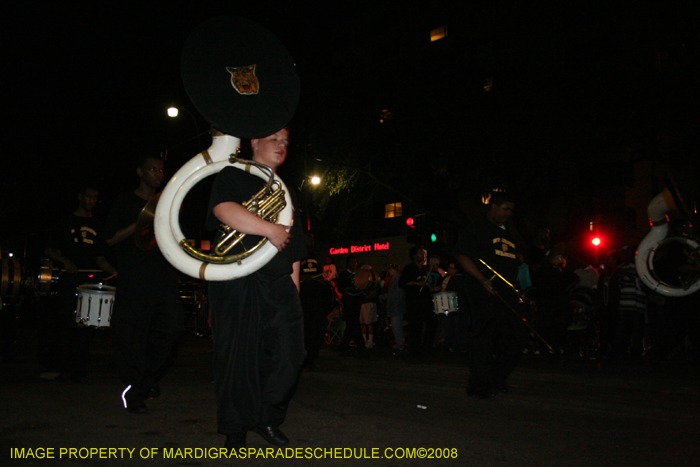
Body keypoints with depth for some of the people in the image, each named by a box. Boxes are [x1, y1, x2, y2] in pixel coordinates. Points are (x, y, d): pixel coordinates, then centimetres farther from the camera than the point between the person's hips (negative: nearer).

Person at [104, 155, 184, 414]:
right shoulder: (126, 201, 7)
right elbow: (110, 238, -1)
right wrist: (141, 223, -11)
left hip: (164, 277, 4)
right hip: (134, 279, -4)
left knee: (173, 325, -9)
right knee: (131, 337, -2)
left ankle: (149, 377, 12)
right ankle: (134, 393, 10)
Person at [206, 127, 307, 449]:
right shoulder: (233, 177, 4)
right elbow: (224, 210, -18)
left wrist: (294, 282, 15)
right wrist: (271, 230, -20)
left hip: (279, 284, 5)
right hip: (237, 282, -5)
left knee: (289, 355, -2)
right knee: (238, 357, -2)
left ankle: (267, 419, 18)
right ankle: (235, 431, 14)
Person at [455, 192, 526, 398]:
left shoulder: (507, 234, 26)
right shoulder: (477, 229, 0)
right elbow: (462, 256, -10)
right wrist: (483, 280, -19)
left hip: (507, 296, 8)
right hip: (485, 295, -8)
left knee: (516, 339, 6)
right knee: (483, 339, -6)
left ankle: (497, 379, 20)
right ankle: (479, 385, 3)